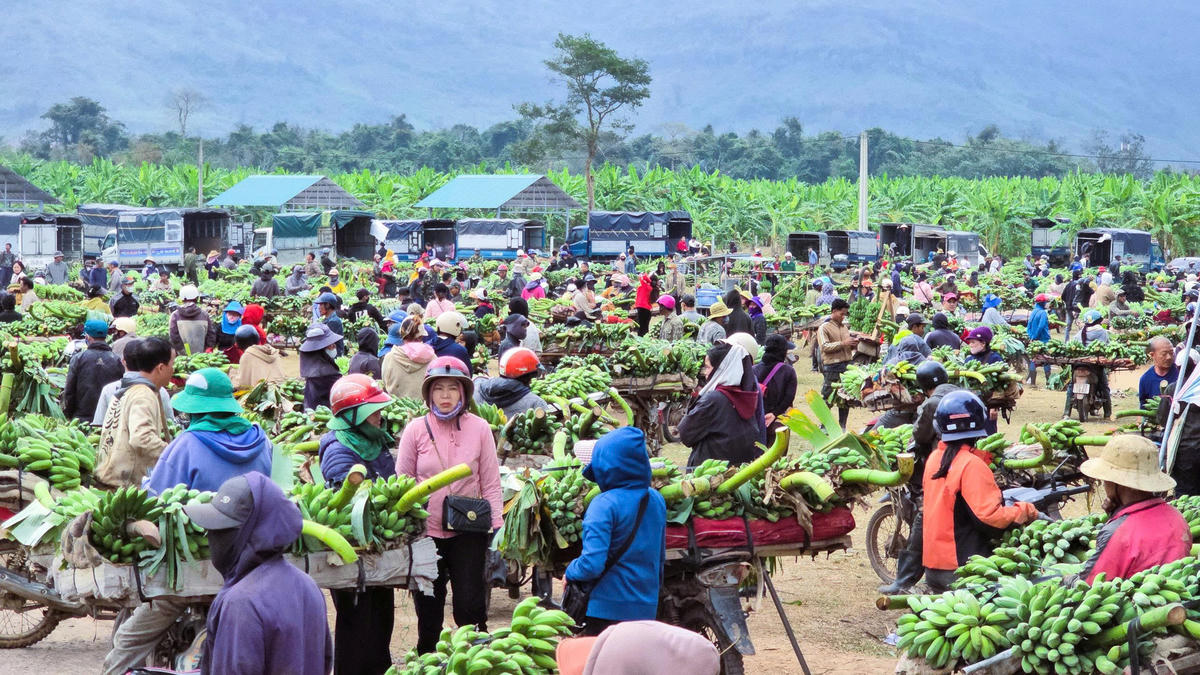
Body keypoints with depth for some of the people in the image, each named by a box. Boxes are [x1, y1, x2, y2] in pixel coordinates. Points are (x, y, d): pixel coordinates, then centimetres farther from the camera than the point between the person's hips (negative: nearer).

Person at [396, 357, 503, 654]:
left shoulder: (479, 429, -2)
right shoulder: (415, 430, -2)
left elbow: (491, 484, 1)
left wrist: (496, 525, -4)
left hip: (468, 532, -1)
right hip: (425, 531, 1)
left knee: (470, 605, -2)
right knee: (428, 607, 11)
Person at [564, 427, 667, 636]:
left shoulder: (605, 505, -17)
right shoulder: (656, 499, 5)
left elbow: (592, 565, -23)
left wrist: (570, 572, -4)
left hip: (608, 608, -6)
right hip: (646, 608, 6)